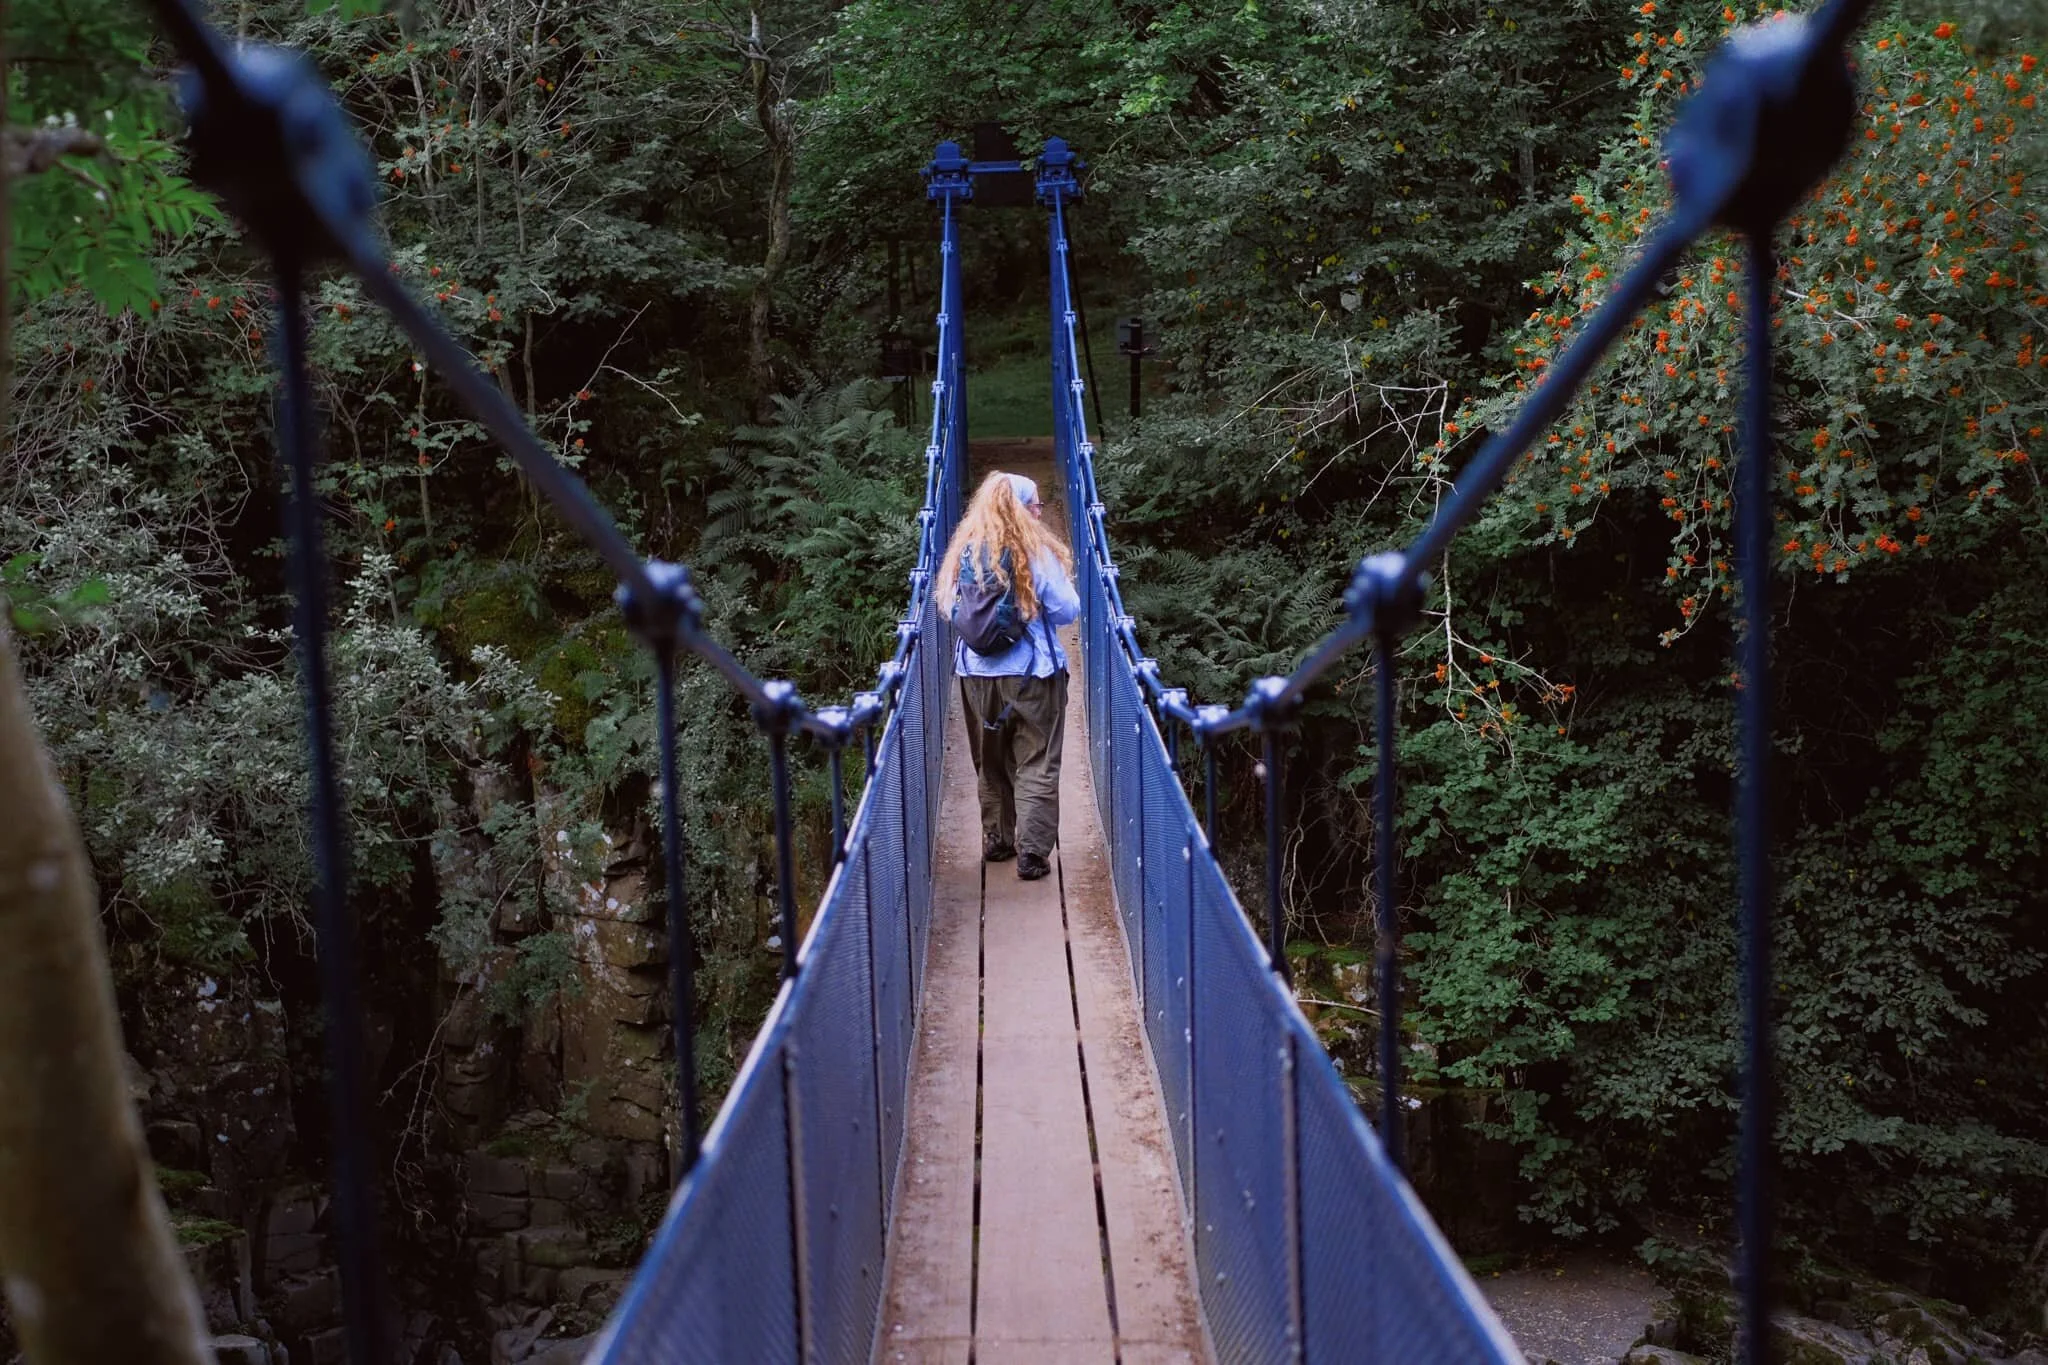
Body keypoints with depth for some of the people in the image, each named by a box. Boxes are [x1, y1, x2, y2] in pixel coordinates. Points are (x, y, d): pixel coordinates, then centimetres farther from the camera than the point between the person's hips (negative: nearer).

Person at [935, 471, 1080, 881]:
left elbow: (949, 609, 9)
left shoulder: (963, 551, 1)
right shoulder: (1036, 551, -11)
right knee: (1037, 766, 3)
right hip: (1032, 676, -4)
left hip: (975, 674, 4)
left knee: (989, 764, 18)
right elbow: (1067, 610, -8)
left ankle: (996, 840, 26)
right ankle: (1032, 852, -1)